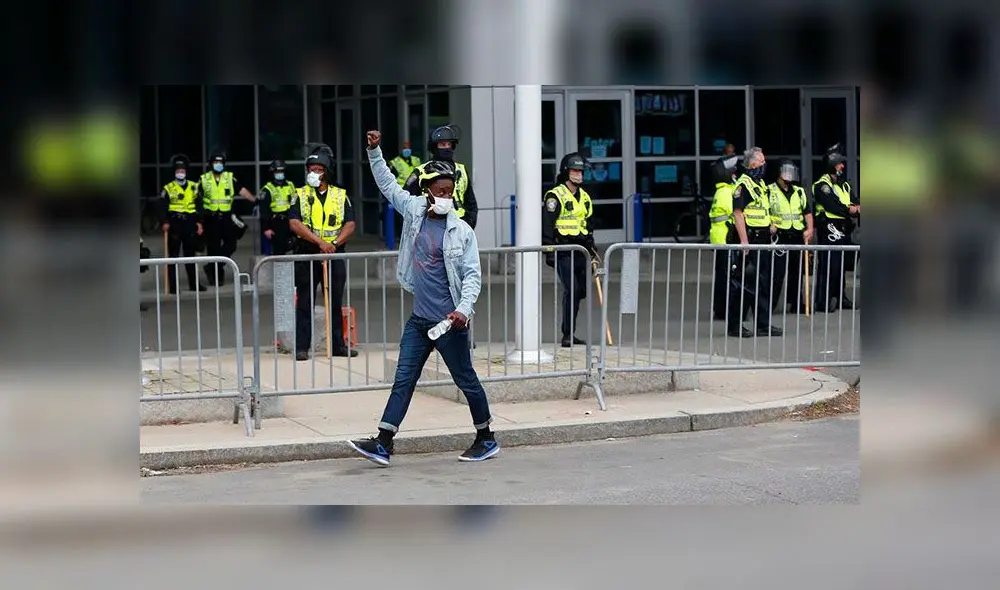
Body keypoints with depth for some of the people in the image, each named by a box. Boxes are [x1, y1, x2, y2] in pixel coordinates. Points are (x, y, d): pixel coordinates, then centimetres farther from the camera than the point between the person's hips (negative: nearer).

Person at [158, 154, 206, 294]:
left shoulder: (193, 187, 10)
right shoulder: (168, 188, 1)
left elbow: (199, 206, 10)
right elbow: (163, 208, -4)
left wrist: (199, 222, 1)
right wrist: (164, 222, -17)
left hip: (190, 224, 3)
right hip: (174, 225, -3)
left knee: (191, 254, 10)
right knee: (173, 255, 0)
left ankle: (194, 283, 18)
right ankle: (173, 286, 2)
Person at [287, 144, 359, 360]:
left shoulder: (340, 195, 9)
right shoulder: (301, 195, 4)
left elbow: (350, 225, 1)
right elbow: (294, 223, -10)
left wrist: (335, 243, -16)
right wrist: (320, 242, -20)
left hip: (335, 255, 2)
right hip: (307, 255, -2)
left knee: (335, 302, 9)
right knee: (304, 303, 0)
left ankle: (338, 345, 17)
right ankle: (301, 347, 2)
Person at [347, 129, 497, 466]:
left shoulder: (462, 231, -9)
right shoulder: (414, 211, 3)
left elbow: (472, 275, -10)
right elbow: (387, 184, 15)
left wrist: (464, 309, -23)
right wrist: (374, 151, 8)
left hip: (448, 321, -5)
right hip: (419, 318, 5)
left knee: (466, 380, 7)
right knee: (403, 379, 3)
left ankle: (487, 440, 23)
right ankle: (383, 444, 3)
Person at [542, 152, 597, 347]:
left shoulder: (584, 197, 17)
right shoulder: (555, 196, -7)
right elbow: (547, 225, -11)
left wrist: (591, 245, 23)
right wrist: (549, 251, -15)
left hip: (580, 251, 8)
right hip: (563, 252, -8)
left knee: (581, 290, 7)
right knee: (571, 290, -14)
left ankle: (570, 333, 18)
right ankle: (567, 335, -9)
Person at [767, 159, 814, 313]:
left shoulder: (800, 192, 16)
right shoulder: (769, 191, 1)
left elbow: (807, 213, 17)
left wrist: (810, 229, 2)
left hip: (798, 236, 5)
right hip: (779, 237, -5)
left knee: (796, 272, 10)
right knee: (777, 273, -8)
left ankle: (796, 304, 18)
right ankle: (769, 305, -3)